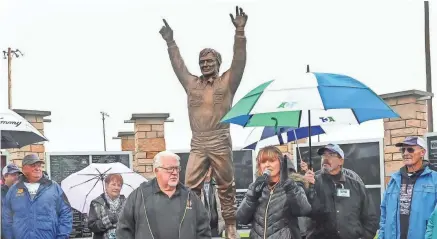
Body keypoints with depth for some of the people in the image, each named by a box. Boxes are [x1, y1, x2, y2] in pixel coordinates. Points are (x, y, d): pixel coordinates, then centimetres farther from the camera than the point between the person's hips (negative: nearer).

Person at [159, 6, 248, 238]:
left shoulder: (227, 82, 5)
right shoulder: (192, 83, 15)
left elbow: (239, 61, -5)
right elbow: (178, 65, 19)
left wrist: (240, 31, -15)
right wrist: (170, 41, 15)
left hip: (220, 142, -3)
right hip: (197, 143, 3)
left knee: (226, 186, 4)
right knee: (190, 186, -4)